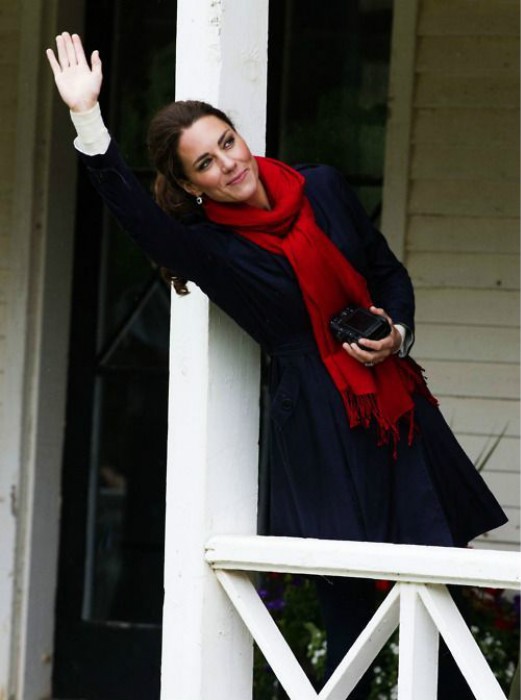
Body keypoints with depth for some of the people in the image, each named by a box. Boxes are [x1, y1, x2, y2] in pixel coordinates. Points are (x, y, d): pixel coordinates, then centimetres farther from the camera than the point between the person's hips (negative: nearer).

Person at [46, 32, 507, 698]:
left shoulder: (323, 188, 5)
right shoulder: (206, 244, -6)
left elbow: (390, 272, 15)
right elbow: (132, 209, -23)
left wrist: (397, 335, -3)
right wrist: (87, 119, -32)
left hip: (397, 405, 4)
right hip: (318, 426, -3)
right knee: (344, 602, -3)